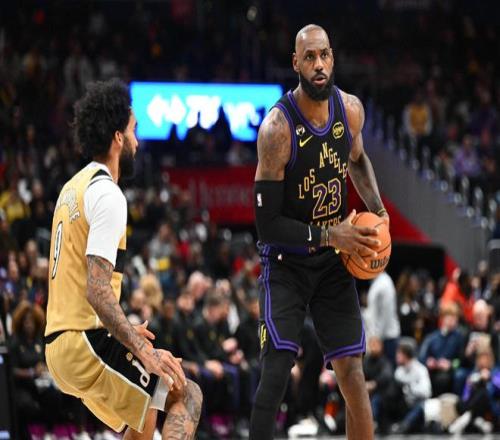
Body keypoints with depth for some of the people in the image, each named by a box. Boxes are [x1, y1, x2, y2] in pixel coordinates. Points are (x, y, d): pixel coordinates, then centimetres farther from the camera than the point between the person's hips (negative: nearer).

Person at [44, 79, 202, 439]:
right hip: (87, 342, -10)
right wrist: (143, 351, -25)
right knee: (187, 395, -6)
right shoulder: (107, 195, -14)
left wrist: (124, 332, 30)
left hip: (58, 342, 10)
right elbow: (97, 290, -23)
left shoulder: (73, 188, 17)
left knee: (148, 403, 27)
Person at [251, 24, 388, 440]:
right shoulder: (277, 128, -23)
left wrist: (377, 210, 4)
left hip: (334, 262, 5)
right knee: (277, 367, -16)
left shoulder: (351, 109, -5)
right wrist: (329, 235, -26)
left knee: (352, 370, 2)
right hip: (286, 261, -5)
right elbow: (267, 224, -21)